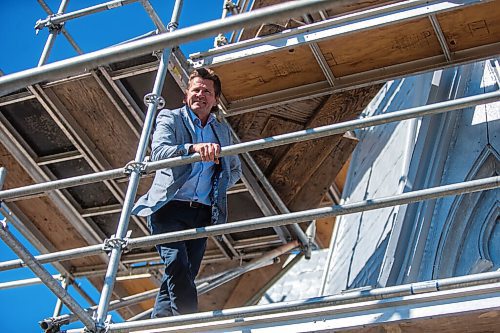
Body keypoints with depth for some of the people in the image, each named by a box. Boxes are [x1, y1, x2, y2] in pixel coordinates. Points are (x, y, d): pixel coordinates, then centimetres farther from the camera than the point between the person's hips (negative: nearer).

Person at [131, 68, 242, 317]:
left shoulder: (222, 131, 21)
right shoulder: (170, 118, 7)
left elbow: (235, 170, 32)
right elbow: (158, 152, -13)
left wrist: (219, 185, 11)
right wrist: (193, 148, -31)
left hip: (202, 213, 5)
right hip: (169, 207, -4)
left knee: (184, 275, -1)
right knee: (177, 265, -22)